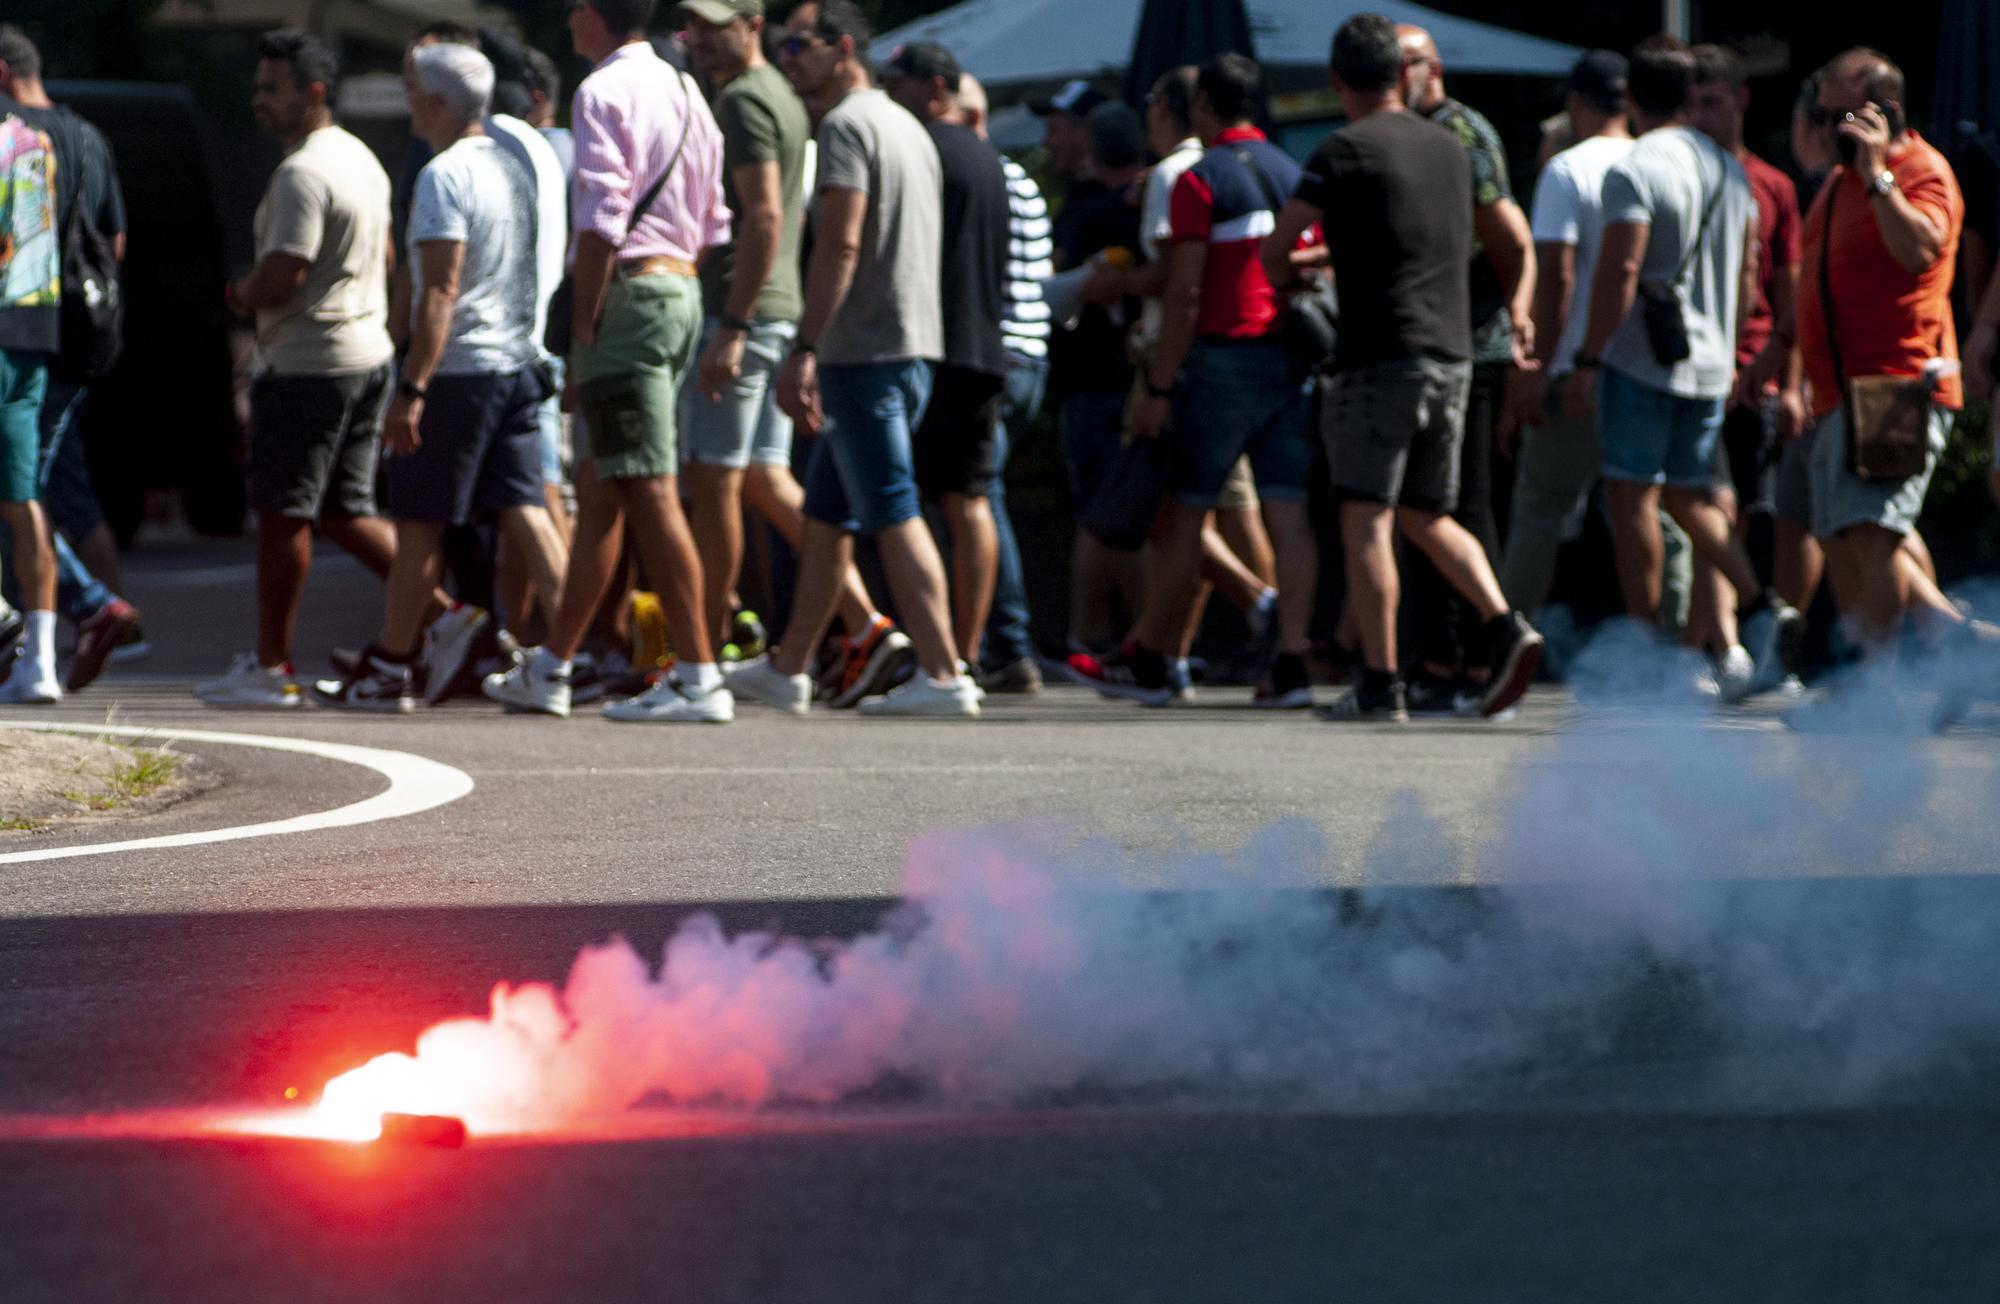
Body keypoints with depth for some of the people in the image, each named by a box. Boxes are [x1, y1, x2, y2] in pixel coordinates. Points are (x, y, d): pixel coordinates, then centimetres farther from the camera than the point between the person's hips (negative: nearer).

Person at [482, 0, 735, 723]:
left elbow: (603, 220, -18)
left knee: (650, 490, -10)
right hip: (683, 288, 9)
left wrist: (583, 327, -14)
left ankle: (699, 677, -13)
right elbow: (713, 221, 18)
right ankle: (550, 669, 23)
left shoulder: (603, 92, -10)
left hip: (627, 290, -9)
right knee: (599, 492, 15)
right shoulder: (685, 90, 17)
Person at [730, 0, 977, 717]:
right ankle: (787, 670, 21)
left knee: (894, 515, -10)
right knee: (825, 516, 15)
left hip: (864, 353, -10)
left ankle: (943, 675, -14)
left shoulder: (847, 126, -11)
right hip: (913, 347, 10)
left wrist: (804, 352, -22)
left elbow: (840, 246, -20)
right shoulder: (907, 127, 20)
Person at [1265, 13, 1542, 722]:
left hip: (1380, 355, -7)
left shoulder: (1347, 150, -8)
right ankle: (1505, 627, -3)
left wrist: (1284, 278, 17)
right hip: (1453, 354, 7)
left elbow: (1275, 248, -7)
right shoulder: (1449, 147, 14)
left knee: (1367, 522, -4)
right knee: (1427, 517, 16)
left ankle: (1381, 684, -8)